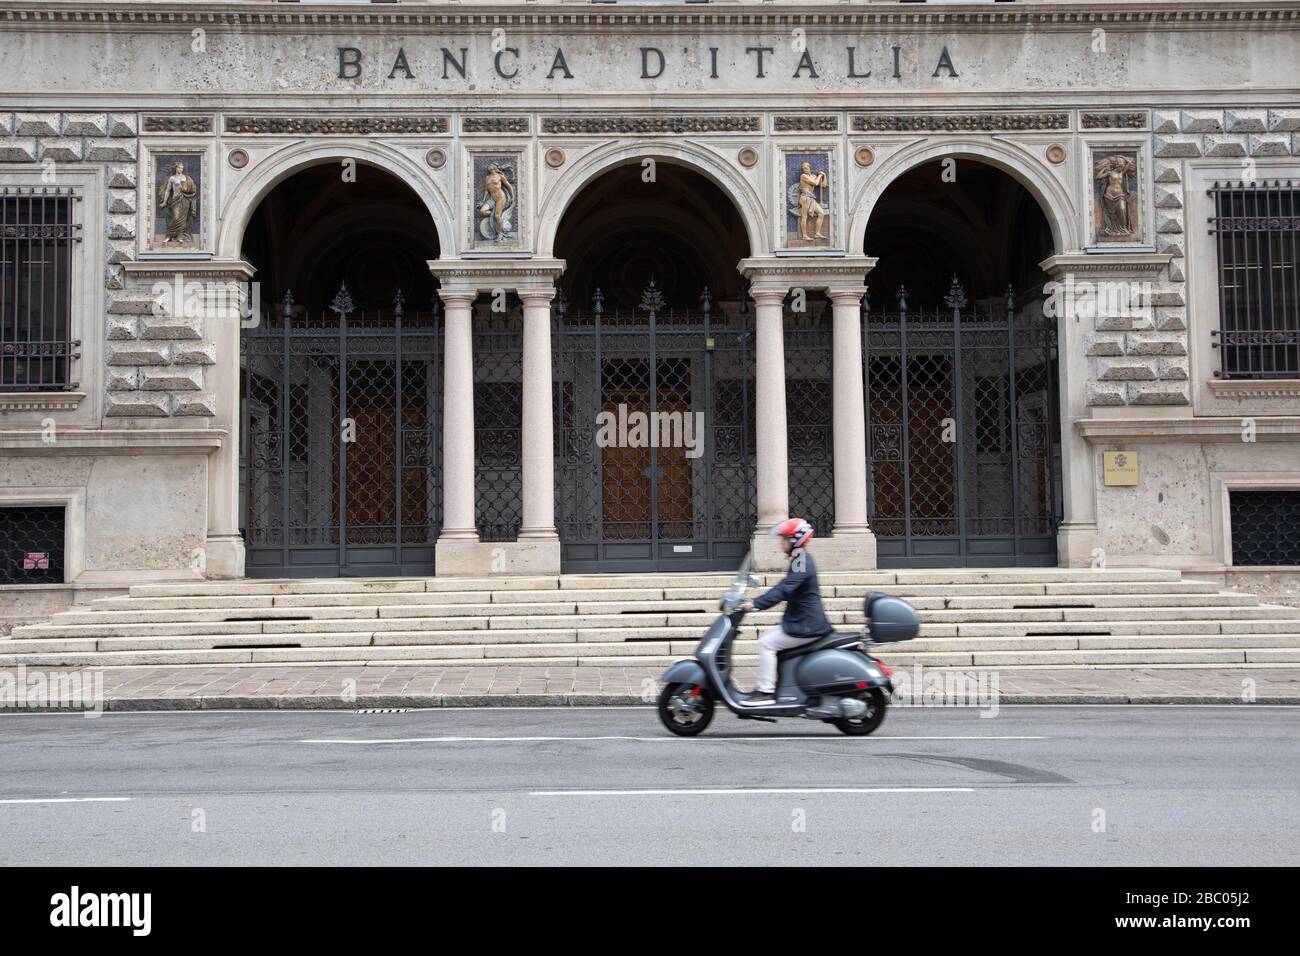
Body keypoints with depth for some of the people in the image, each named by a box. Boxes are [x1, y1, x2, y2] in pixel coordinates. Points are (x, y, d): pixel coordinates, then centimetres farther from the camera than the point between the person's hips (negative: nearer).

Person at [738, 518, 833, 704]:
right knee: (765, 636, 13)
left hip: (806, 626, -10)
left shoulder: (802, 562, -17)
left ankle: (766, 692, -15)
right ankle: (766, 684, 14)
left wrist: (756, 604, -28)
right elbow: (784, 588, 22)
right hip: (803, 621, 10)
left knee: (766, 643, -14)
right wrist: (757, 602, 18)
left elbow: (784, 589, -27)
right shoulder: (801, 560, 15)